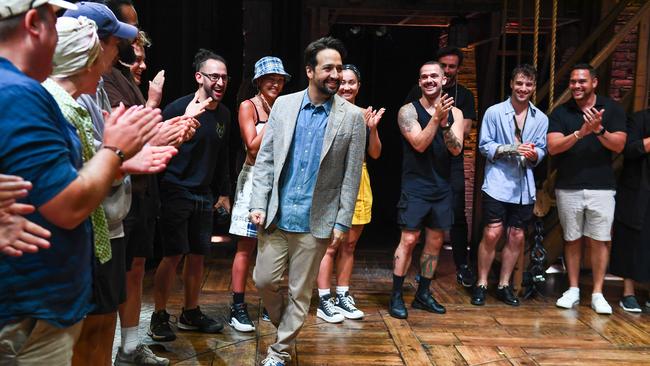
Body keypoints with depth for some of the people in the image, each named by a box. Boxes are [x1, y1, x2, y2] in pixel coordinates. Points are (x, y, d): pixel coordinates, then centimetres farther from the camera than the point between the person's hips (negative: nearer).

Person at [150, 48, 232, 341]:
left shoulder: (223, 114, 9)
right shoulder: (179, 108, -13)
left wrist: (223, 192, 17)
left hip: (204, 195, 7)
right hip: (176, 193, -6)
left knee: (198, 255, 11)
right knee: (173, 256, -5)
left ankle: (191, 313, 25)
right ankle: (159, 317, 10)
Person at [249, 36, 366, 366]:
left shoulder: (352, 117, -4)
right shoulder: (283, 105, 2)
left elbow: (352, 175, -3)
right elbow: (265, 159, 4)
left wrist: (343, 222, -5)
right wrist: (259, 204, -3)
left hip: (316, 221, -2)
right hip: (277, 215, 2)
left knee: (300, 292, 7)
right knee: (264, 279, 8)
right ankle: (286, 324, 37)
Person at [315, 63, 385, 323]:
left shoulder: (365, 115, 9)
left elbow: (375, 154, 9)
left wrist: (372, 128, -6)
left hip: (358, 183, 5)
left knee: (349, 245, 12)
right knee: (330, 246, -3)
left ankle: (342, 297, 23)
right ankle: (324, 301, 8)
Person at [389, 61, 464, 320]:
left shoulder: (454, 113, 5)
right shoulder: (409, 111, -5)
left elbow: (456, 149, -7)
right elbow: (420, 144, -16)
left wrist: (445, 123, -22)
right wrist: (436, 117, -24)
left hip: (442, 188, 5)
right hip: (415, 187, -4)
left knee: (435, 241, 10)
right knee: (408, 240, -6)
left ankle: (423, 295, 24)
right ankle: (396, 297, 5)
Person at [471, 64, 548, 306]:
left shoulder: (541, 118, 8)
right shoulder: (494, 112, -1)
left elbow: (542, 150, 8)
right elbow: (484, 145, -3)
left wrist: (534, 155, -15)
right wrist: (512, 149, -16)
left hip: (524, 186, 4)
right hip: (497, 183, -4)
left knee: (517, 238, 8)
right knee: (492, 234, -6)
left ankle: (504, 285, 22)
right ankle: (481, 284, 10)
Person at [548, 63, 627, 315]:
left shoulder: (612, 109, 2)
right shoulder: (560, 112, 2)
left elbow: (619, 145, -6)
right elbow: (553, 147, -10)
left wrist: (599, 129, -23)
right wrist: (581, 133, -24)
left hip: (602, 187, 0)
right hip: (568, 187, 1)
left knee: (600, 240, 2)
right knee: (572, 239, 9)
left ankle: (597, 294, 12)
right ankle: (573, 289, 20)